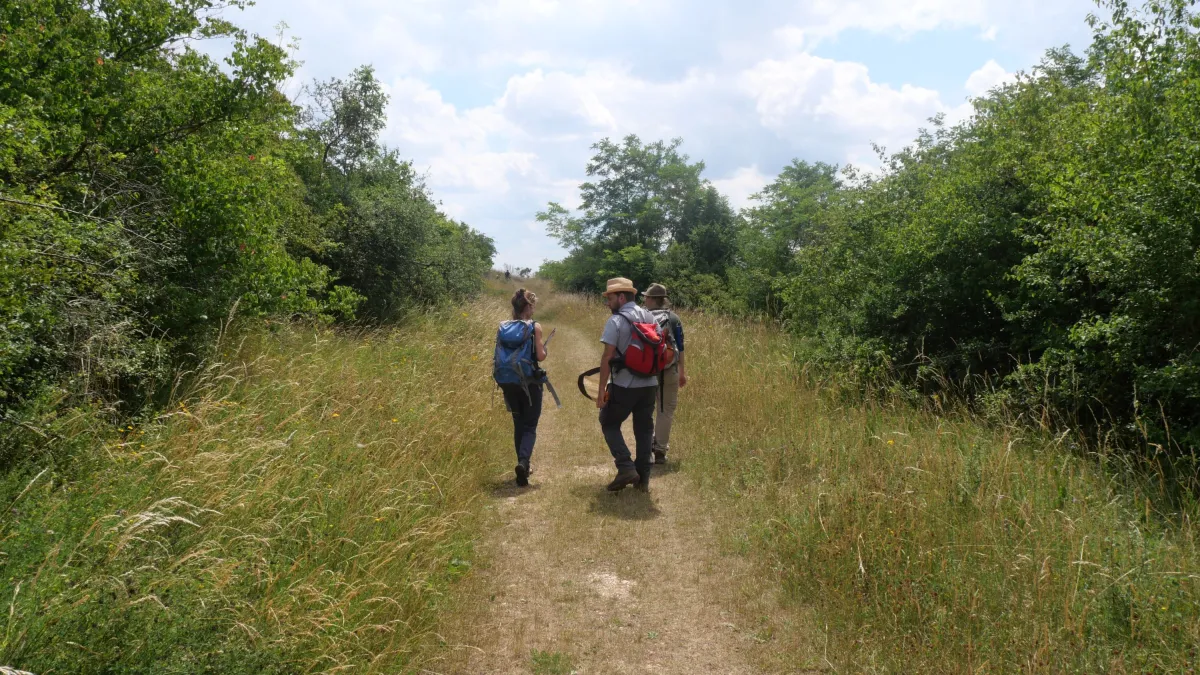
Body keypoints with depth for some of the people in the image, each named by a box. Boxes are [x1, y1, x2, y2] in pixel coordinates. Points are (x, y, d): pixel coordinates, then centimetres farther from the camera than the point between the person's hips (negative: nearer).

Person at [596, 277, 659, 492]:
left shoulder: (615, 321, -12)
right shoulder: (650, 318, 8)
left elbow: (607, 358, -15)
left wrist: (601, 390, -11)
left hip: (623, 386, -6)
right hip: (649, 385, 6)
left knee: (609, 424, 12)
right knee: (644, 429, 14)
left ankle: (626, 468, -1)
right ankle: (643, 478, 18)